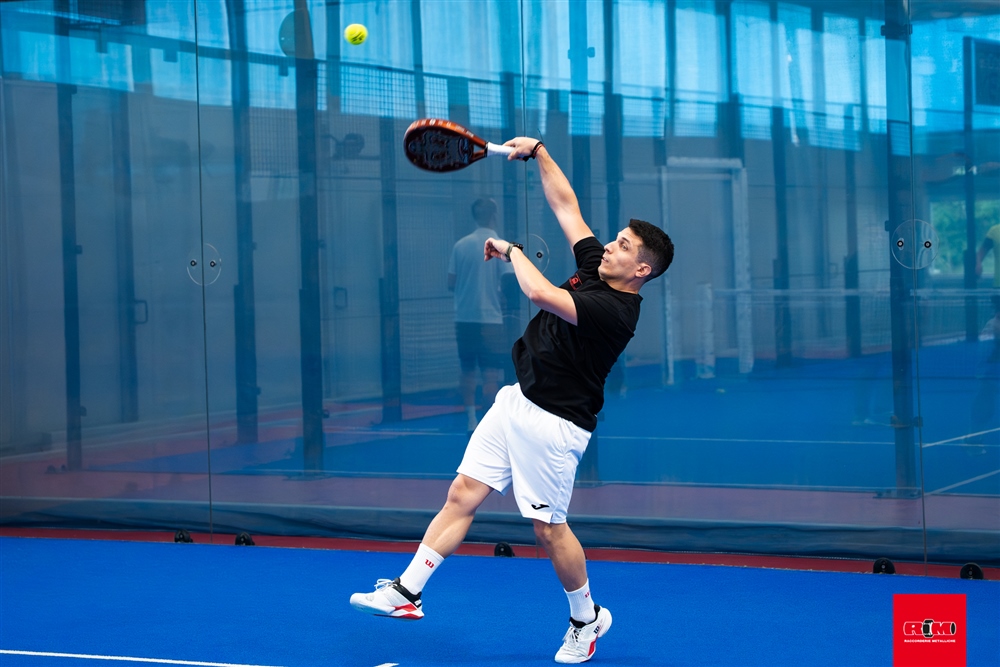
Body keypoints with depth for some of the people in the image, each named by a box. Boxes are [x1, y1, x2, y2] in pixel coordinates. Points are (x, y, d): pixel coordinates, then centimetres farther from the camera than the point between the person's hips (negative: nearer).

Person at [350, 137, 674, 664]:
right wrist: (538, 152, 4)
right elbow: (565, 205, 14)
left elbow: (540, 292, -33)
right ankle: (406, 592, 8)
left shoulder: (618, 310, -23)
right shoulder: (594, 267, 4)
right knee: (463, 495, 5)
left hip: (554, 423, -9)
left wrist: (514, 251, -15)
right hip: (516, 402, 9)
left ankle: (586, 619, 22)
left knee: (548, 527, 0)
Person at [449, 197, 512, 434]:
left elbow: (451, 283, 5)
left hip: (464, 318, 4)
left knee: (468, 370, 13)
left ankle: (471, 420, 14)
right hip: (490, 319, -4)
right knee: (491, 374, -1)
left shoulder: (461, 245, 3)